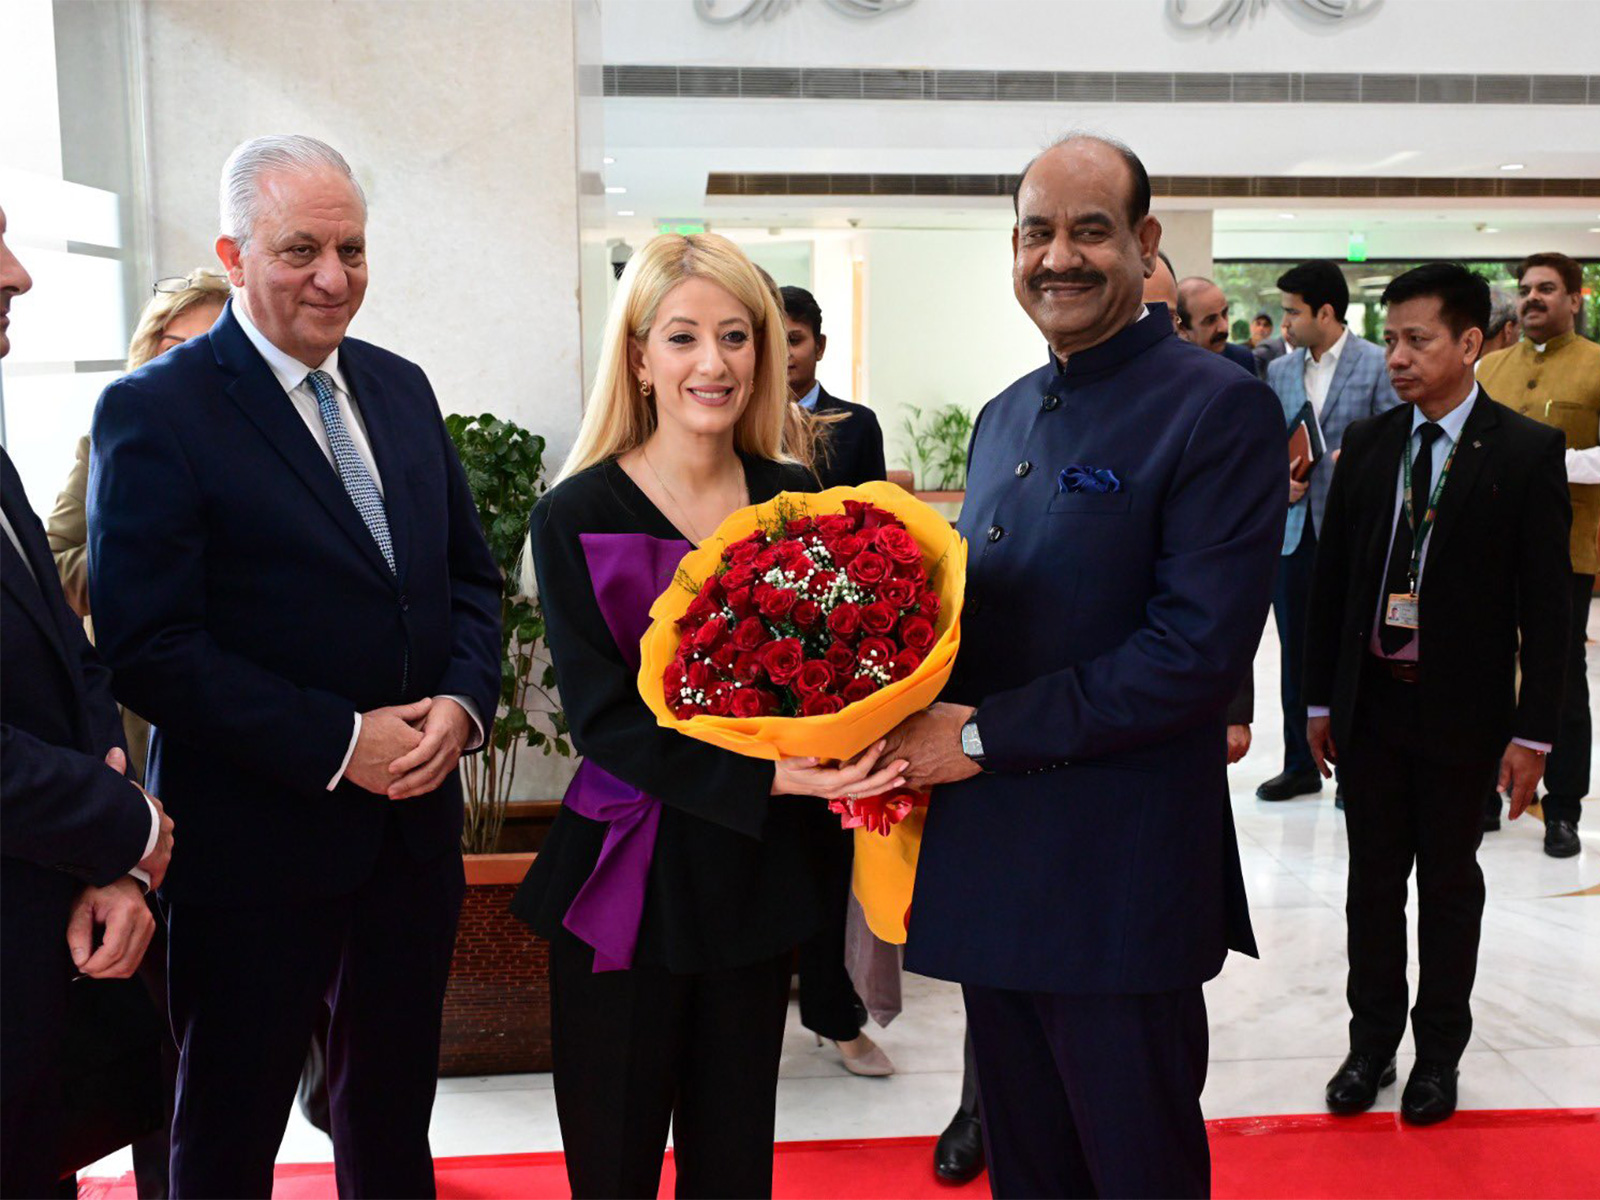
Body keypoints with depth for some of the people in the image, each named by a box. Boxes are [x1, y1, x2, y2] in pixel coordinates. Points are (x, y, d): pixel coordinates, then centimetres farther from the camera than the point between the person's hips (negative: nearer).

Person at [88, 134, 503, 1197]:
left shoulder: (400, 386, 7)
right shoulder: (154, 412, -12)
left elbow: (470, 573, 10)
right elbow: (150, 649, -18)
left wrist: (462, 701, -8)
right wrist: (340, 743, -21)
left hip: (416, 819, 6)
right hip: (258, 839, -5)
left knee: (394, 1108, 23)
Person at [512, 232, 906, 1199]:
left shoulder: (796, 500, 2)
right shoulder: (577, 517, -8)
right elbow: (603, 718, -13)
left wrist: (844, 760, -14)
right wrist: (765, 774, -24)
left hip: (759, 873, 3)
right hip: (631, 876, -3)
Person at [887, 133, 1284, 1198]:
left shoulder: (1221, 409, -11)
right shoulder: (1006, 416, 14)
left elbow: (1201, 650, -19)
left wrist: (983, 734, -18)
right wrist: (916, 725, -2)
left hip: (1121, 884, -7)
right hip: (991, 869, 7)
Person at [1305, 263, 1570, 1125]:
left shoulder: (1524, 453, -8)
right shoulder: (1366, 444, 2)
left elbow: (1546, 602, -8)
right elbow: (1331, 576, 6)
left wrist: (1533, 730, -10)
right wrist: (1319, 698, 6)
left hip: (1460, 708, -3)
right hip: (1369, 700, 3)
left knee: (1449, 884, 12)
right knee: (1373, 882, 13)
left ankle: (1439, 1053, 28)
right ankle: (1371, 1043, 28)